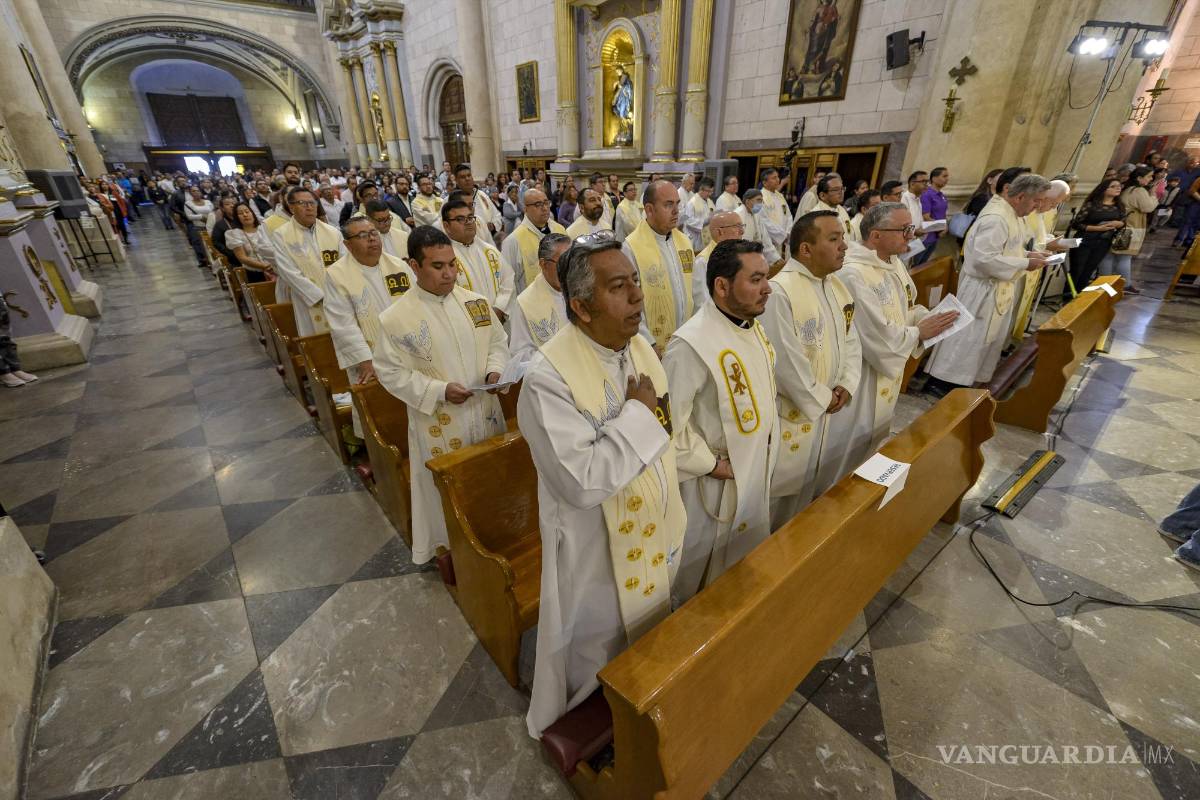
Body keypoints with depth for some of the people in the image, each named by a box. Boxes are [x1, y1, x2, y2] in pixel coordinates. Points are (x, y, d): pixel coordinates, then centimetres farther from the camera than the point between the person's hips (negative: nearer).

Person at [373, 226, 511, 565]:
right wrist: (440, 390, -20)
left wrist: (495, 371, -12)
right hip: (439, 422, -4)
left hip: (486, 411, 4)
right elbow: (390, 372, -9)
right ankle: (450, 546, 36)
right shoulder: (395, 318, -12)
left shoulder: (476, 302, -2)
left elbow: (498, 342, 8)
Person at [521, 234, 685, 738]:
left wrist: (670, 524, 12)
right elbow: (582, 481, -33)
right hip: (596, 550, -7)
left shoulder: (641, 348, -3)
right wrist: (638, 414, -26)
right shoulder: (549, 377, -29)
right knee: (597, 652, 20)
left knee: (647, 636, 30)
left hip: (651, 537, 7)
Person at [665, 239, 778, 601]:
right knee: (704, 566, 16)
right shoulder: (692, 344, -30)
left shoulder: (753, 325, 0)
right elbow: (669, 421, -28)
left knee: (748, 568, 29)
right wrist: (709, 464, -19)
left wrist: (768, 443, 8)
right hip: (714, 482, -8)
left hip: (757, 472, 8)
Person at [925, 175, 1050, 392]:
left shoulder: (1008, 213, 9)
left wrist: (1027, 254, 6)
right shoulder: (995, 218, -22)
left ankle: (965, 377, 28)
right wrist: (1025, 264, -19)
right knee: (967, 338, -3)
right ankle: (946, 381, 8)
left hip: (998, 289, 10)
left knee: (988, 337, 17)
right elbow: (985, 259, -28)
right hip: (984, 290, -10)